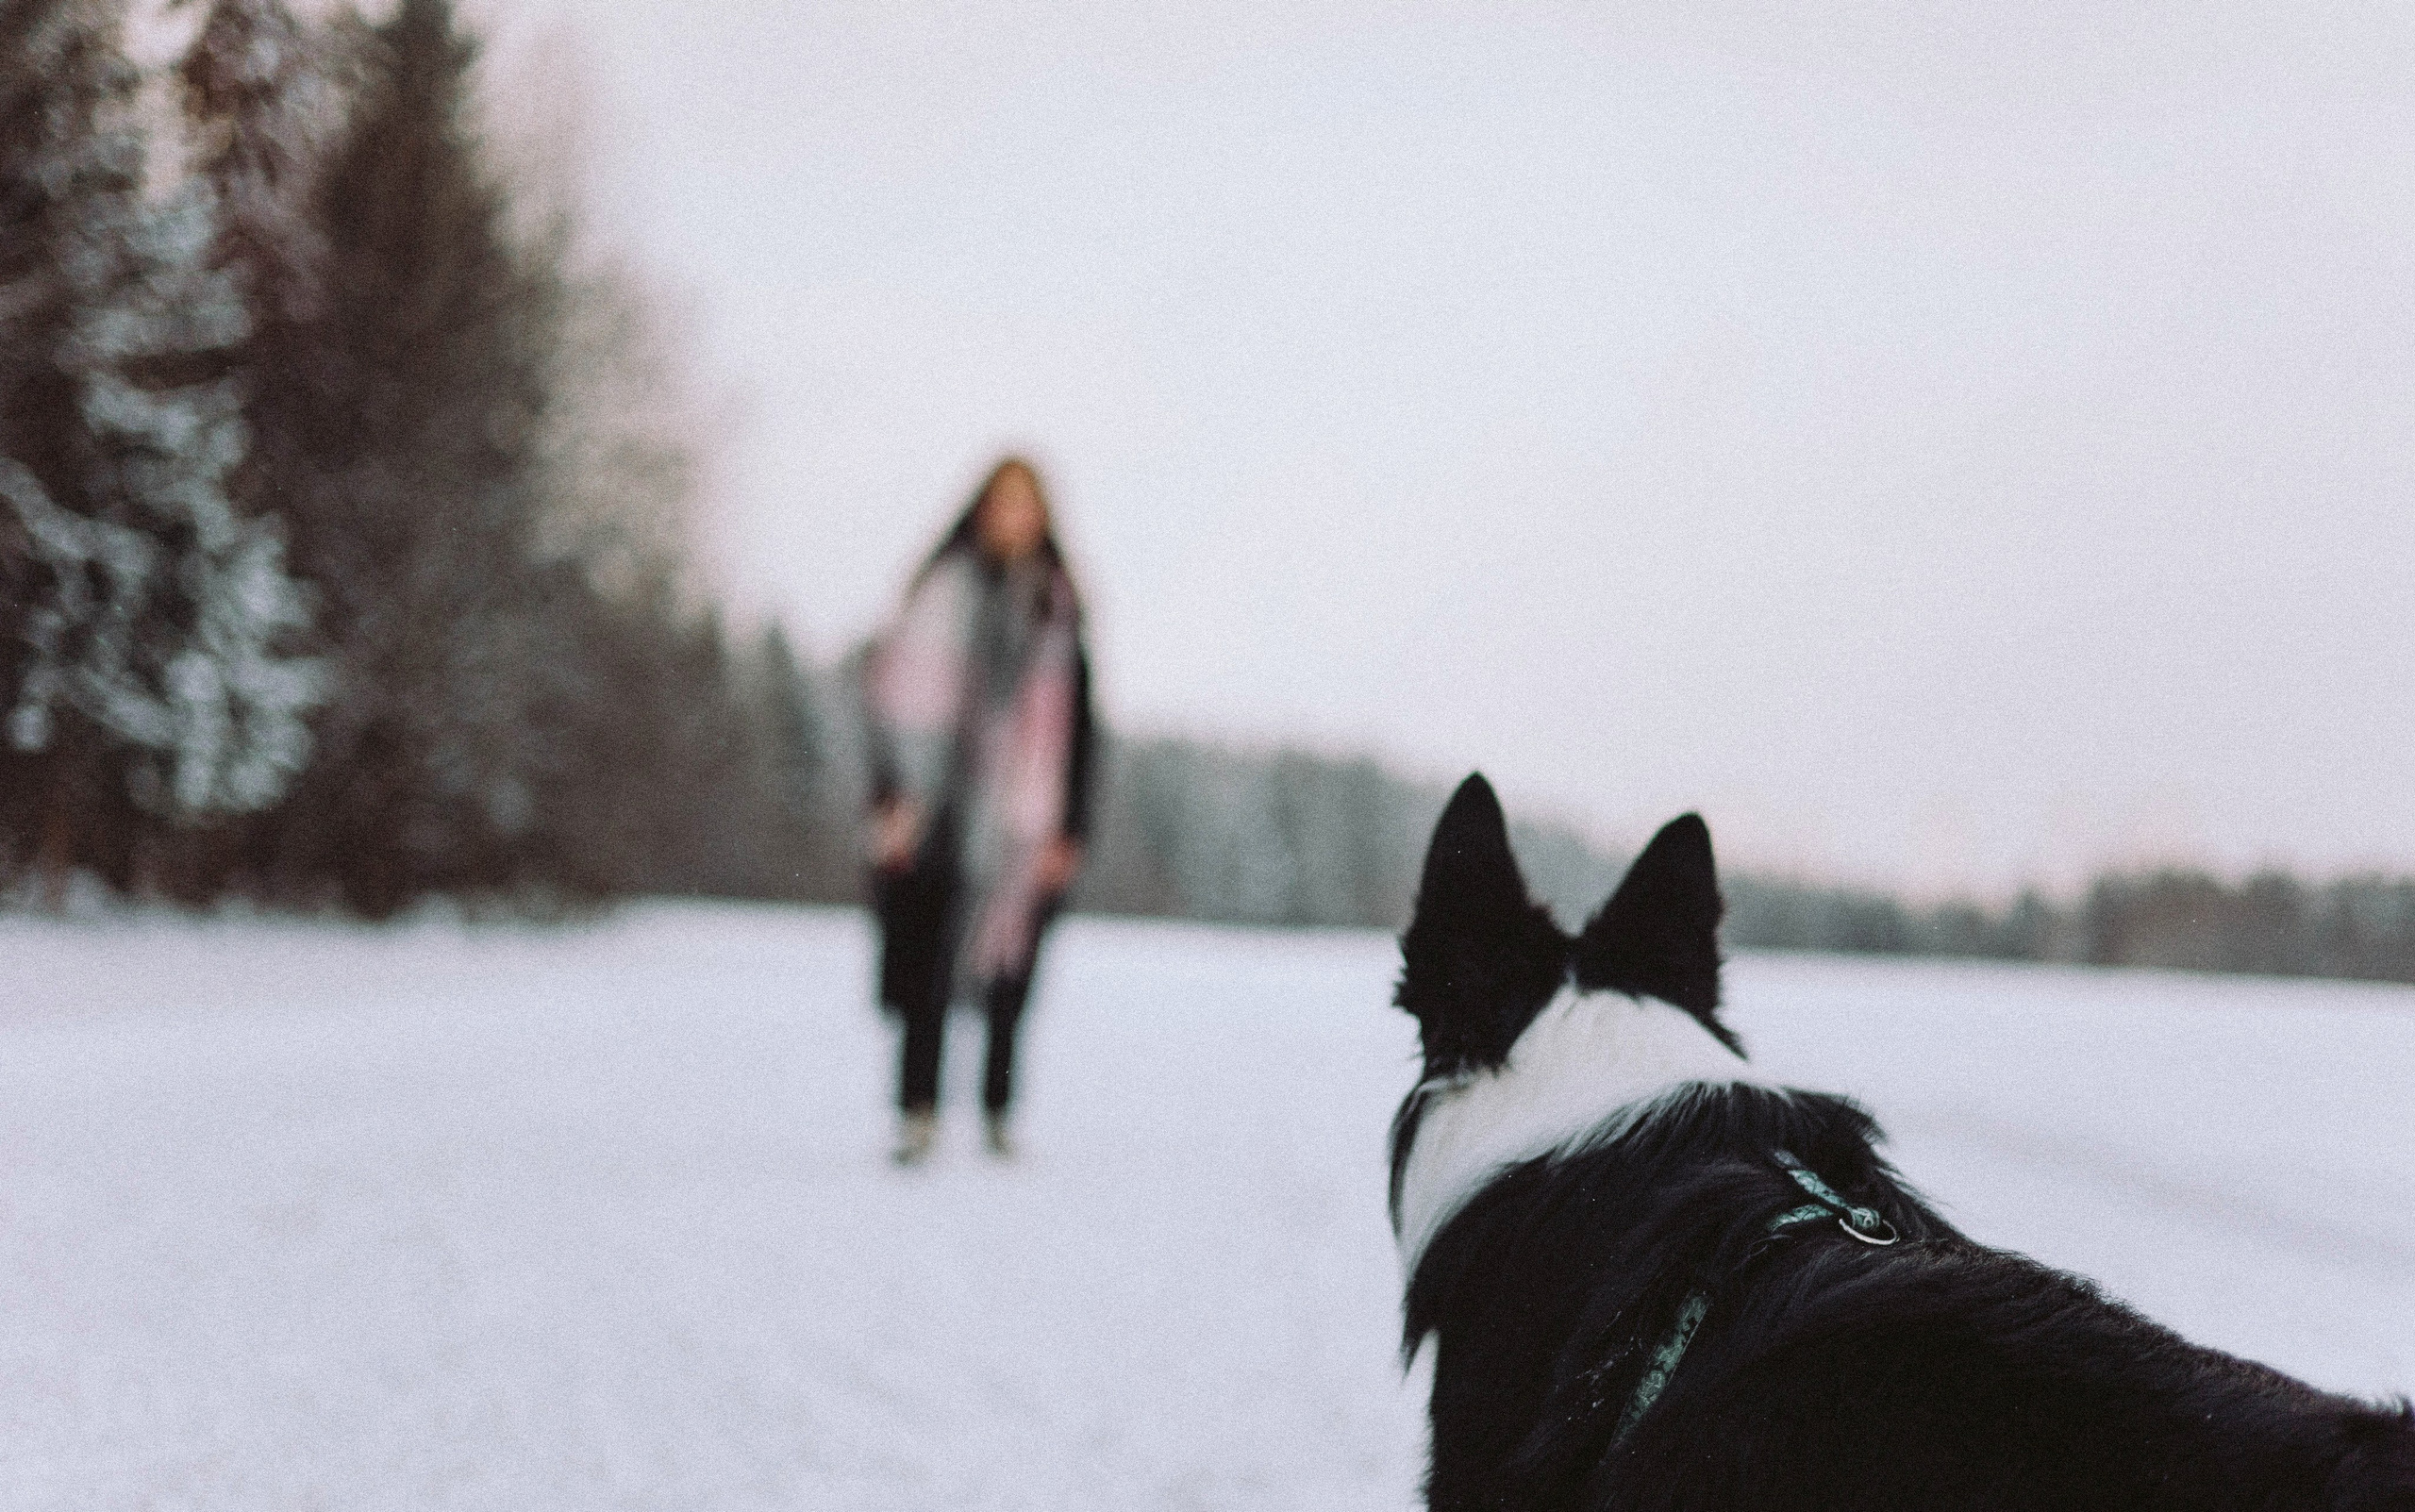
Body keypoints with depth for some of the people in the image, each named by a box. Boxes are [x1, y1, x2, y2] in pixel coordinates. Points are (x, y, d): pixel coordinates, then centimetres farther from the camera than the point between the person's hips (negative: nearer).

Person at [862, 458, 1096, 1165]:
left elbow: (1075, 722, 9)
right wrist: (897, 798, -9)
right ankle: (918, 1111, -1)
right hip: (944, 808, -2)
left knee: (1008, 970, 4)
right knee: (929, 960, -5)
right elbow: (897, 691, 0)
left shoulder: (1057, 606, 10)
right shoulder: (944, 590, 3)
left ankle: (997, 1112, 13)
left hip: (1021, 812, 2)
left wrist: (1068, 828, 3)